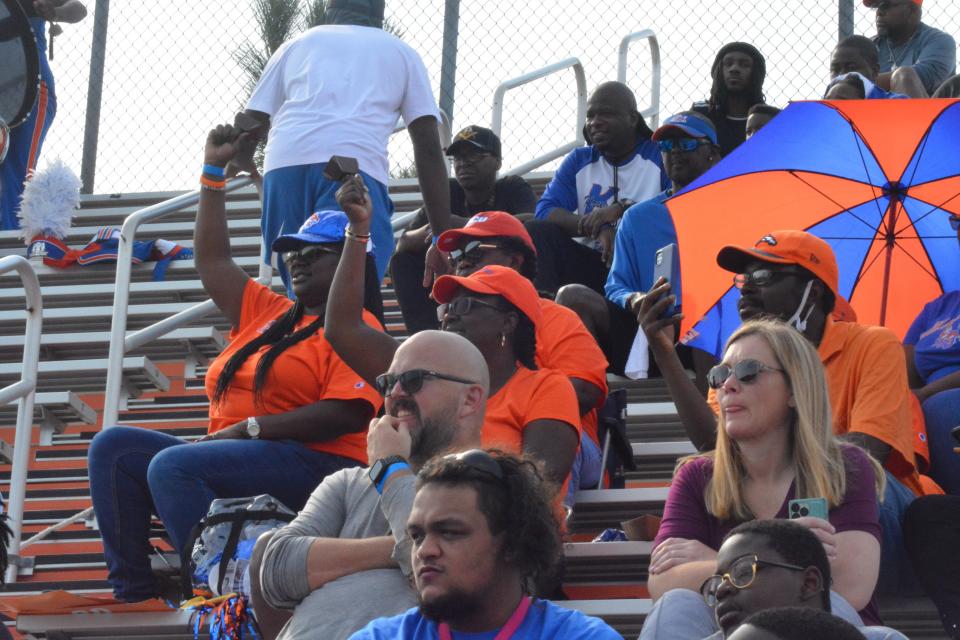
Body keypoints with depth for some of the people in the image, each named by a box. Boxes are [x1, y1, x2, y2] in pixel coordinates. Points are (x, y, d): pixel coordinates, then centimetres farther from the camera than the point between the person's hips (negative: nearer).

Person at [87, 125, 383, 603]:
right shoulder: (267, 313, 23)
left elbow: (348, 413, -17)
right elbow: (211, 261, 30)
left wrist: (250, 428, -17)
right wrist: (214, 172, 28)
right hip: (233, 460, 9)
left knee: (173, 464, -31)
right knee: (113, 448, -3)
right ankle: (133, 591, -13)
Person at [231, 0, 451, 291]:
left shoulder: (297, 44, 30)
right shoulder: (400, 51, 26)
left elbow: (248, 125, 22)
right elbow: (429, 148, 15)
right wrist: (443, 239, 13)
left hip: (283, 166, 2)